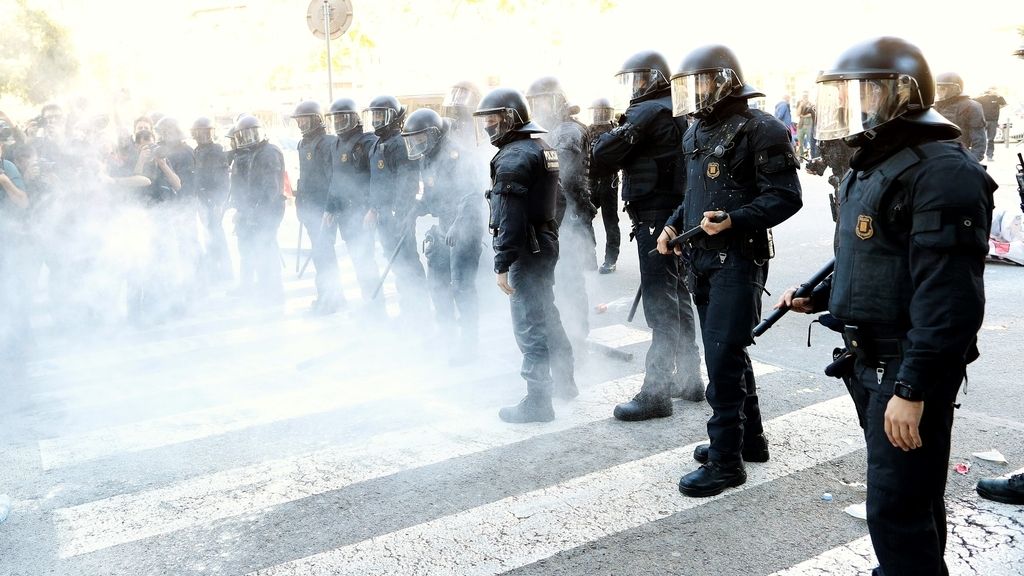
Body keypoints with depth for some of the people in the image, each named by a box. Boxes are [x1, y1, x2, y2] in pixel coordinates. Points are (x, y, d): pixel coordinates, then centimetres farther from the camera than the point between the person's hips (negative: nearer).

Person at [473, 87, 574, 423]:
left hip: (526, 249, -10)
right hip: (546, 242, 10)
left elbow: (509, 218, -23)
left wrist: (501, 265, -22)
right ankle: (565, 379, 35)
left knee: (529, 324, -3)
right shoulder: (541, 148, 12)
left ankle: (538, 401, 3)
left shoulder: (513, 158, -18)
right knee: (546, 314, 21)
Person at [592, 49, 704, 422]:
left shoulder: (646, 112, -13)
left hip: (654, 219, -9)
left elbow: (602, 158, -14)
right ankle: (688, 378, 28)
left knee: (660, 306, -8)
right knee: (677, 297, 17)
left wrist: (615, 131, 4)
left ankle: (656, 393, -4)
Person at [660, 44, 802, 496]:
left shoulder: (759, 130, -12)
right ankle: (749, 438, 31)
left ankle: (726, 461, 2)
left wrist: (733, 220, -27)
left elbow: (786, 196, -16)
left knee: (722, 358, -8)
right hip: (701, 259, 9)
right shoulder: (696, 132, 14)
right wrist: (674, 224, 6)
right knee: (727, 353, 16)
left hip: (737, 260, -9)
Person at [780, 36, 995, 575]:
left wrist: (913, 387, -28)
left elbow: (949, 295, -26)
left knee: (897, 507, -5)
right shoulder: (870, 166, 12)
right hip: (870, 358, 10)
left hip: (909, 367, -10)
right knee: (905, 493, 22)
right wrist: (816, 298, 11)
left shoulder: (941, 172, -20)